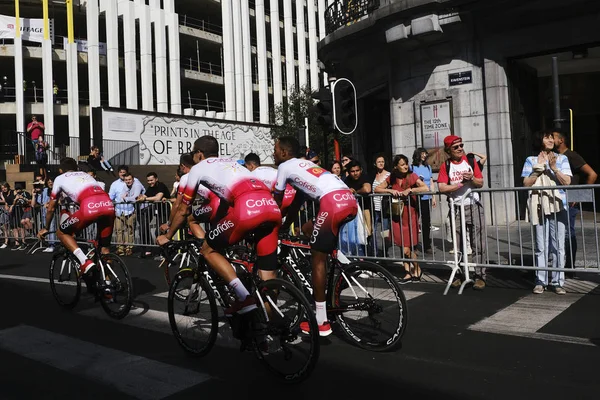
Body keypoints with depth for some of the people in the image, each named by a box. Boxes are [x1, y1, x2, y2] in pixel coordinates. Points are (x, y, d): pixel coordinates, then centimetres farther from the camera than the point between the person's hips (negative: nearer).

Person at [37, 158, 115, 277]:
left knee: (61, 233, 19)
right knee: (105, 247, 20)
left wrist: (46, 228, 50)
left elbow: (51, 208, 33)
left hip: (90, 207, -4)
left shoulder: (60, 178, 27)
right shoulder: (86, 175, 39)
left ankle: (85, 262, 0)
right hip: (109, 206, 5)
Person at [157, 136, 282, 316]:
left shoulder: (198, 167, 22)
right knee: (268, 275, 12)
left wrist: (167, 236, 43)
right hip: (272, 207, 6)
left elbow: (183, 210, 28)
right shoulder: (231, 163, 38)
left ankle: (245, 298, 5)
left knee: (208, 250, 14)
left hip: (248, 208, -6)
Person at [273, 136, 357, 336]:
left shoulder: (284, 166, 13)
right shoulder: (305, 164, 35)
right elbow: (297, 201, 40)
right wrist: (285, 226, 45)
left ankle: (321, 322, 7)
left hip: (333, 202, -8)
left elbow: (277, 201, 17)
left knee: (317, 259, 2)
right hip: (349, 200, 8)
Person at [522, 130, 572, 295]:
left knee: (558, 246, 1)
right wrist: (539, 167, -9)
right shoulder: (531, 160, 7)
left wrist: (554, 168, -12)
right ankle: (541, 281, 9)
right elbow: (526, 184, -1)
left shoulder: (561, 158, 7)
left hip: (558, 207, 0)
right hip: (539, 208, 0)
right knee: (541, 247, 2)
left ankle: (558, 281, 8)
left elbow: (567, 182, -1)